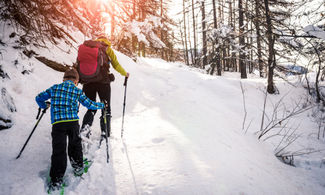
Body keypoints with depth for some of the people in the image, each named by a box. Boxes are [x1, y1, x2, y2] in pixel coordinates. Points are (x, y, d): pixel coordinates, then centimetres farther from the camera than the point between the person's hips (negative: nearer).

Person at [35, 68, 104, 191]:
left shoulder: (55, 88, 14)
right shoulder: (77, 91, 12)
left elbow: (39, 98, 20)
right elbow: (89, 104, 16)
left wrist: (43, 106, 42)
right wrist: (102, 105, 34)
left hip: (57, 123, 0)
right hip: (73, 121, 0)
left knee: (58, 150, 0)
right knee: (75, 144, 23)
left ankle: (56, 180, -1)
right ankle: (78, 167, 33)